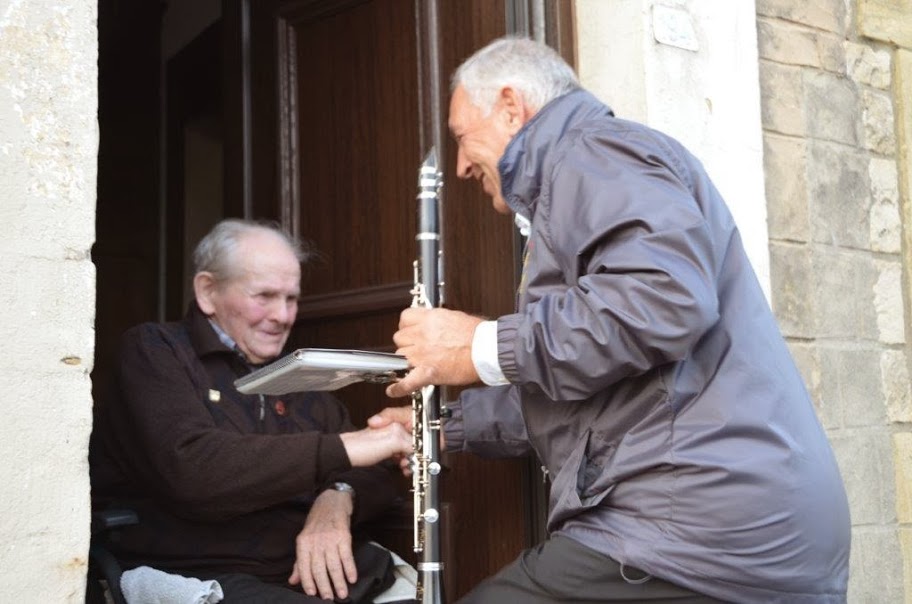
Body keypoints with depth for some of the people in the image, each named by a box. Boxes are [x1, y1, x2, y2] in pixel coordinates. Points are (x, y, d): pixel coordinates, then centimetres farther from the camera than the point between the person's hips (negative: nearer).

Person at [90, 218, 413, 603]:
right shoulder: (155, 350, 2)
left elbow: (372, 474, 13)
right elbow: (189, 469, -17)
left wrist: (337, 498, -12)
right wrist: (339, 448, -21)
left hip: (322, 566, 5)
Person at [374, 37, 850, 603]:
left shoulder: (596, 152, -5)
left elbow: (665, 299, -25)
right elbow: (572, 398, 30)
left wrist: (483, 347, -15)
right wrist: (446, 424, 30)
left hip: (702, 526, -10)